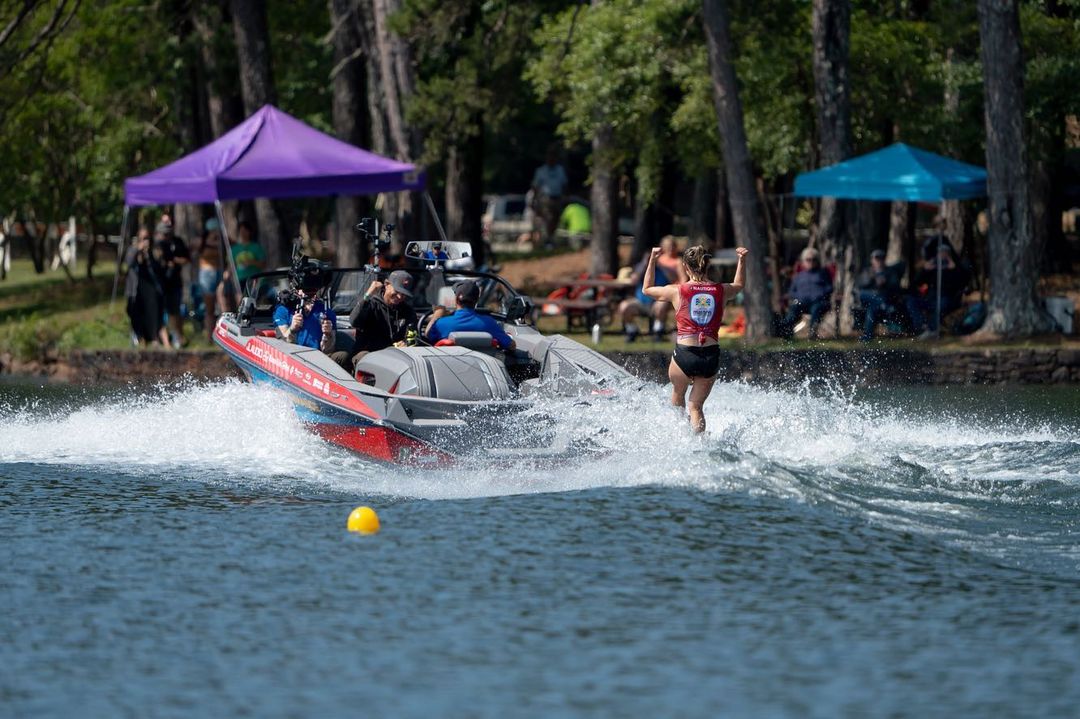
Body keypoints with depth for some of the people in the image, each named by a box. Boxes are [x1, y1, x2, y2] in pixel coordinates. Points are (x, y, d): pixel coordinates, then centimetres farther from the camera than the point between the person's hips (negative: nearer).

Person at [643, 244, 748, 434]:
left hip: (684, 354, -2)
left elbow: (647, 289, 17)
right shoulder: (721, 290, 4)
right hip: (711, 357, 2)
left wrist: (652, 260, 23)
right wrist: (742, 260, 38)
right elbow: (738, 285, 30)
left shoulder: (677, 291, -2)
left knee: (678, 395, 27)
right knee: (696, 406, 12)